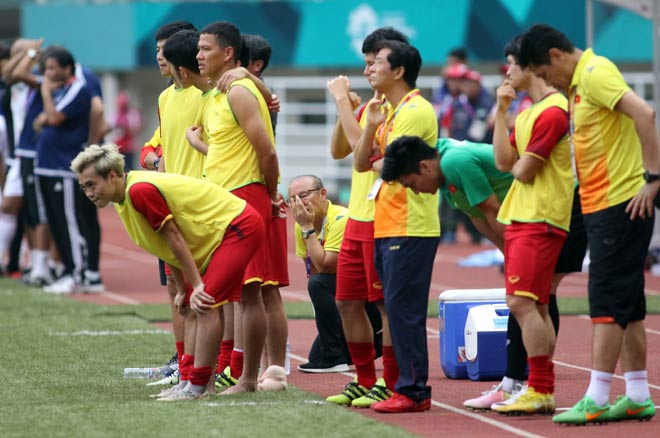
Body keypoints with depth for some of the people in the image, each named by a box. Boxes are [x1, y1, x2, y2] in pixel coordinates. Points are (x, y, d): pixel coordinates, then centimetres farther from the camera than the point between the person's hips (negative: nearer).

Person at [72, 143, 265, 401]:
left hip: (238, 226, -11)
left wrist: (197, 285, -17)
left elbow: (174, 238, -21)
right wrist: (183, 289, 15)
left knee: (205, 306, -18)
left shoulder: (139, 191, -25)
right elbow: (169, 247, 14)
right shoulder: (124, 198, 6)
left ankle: (197, 386, -18)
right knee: (200, 307, 11)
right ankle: (190, 382, 15)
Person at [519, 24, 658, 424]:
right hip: (600, 206, 10)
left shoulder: (595, 73, -14)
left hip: (620, 205, -10)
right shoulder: (579, 83, 16)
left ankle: (597, 399, -8)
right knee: (627, 304, 11)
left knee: (609, 301, -8)